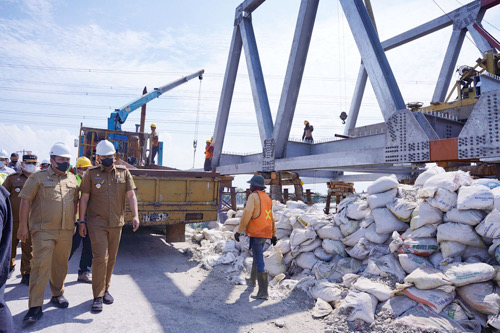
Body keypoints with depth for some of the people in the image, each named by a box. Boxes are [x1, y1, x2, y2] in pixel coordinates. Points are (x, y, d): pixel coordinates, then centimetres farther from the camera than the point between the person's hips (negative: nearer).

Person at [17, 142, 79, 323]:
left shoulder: (72, 179, 11)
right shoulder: (38, 177, -2)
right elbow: (25, 201, -4)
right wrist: (23, 226, -7)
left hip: (66, 231, 4)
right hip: (43, 230, -4)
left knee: (60, 264, 14)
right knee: (41, 265, -7)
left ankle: (58, 294, 32)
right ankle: (35, 307, 2)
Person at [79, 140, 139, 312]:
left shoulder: (124, 172, 3)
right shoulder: (91, 173, 0)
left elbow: (131, 195, 0)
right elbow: (84, 198, 3)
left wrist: (135, 215, -12)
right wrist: (81, 221, 0)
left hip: (116, 223, 2)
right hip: (97, 223, -2)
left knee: (111, 258, 12)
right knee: (100, 258, -7)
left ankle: (105, 289, 30)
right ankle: (98, 296, 7)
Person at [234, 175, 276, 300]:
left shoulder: (253, 196, -12)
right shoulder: (267, 198, 13)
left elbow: (246, 214, -21)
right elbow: (272, 218, 15)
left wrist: (239, 231, -16)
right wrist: (273, 234, 20)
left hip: (256, 233, -9)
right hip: (265, 233, 9)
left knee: (259, 262, -6)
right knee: (257, 256, 26)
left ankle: (263, 292, -4)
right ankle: (252, 279, 45)